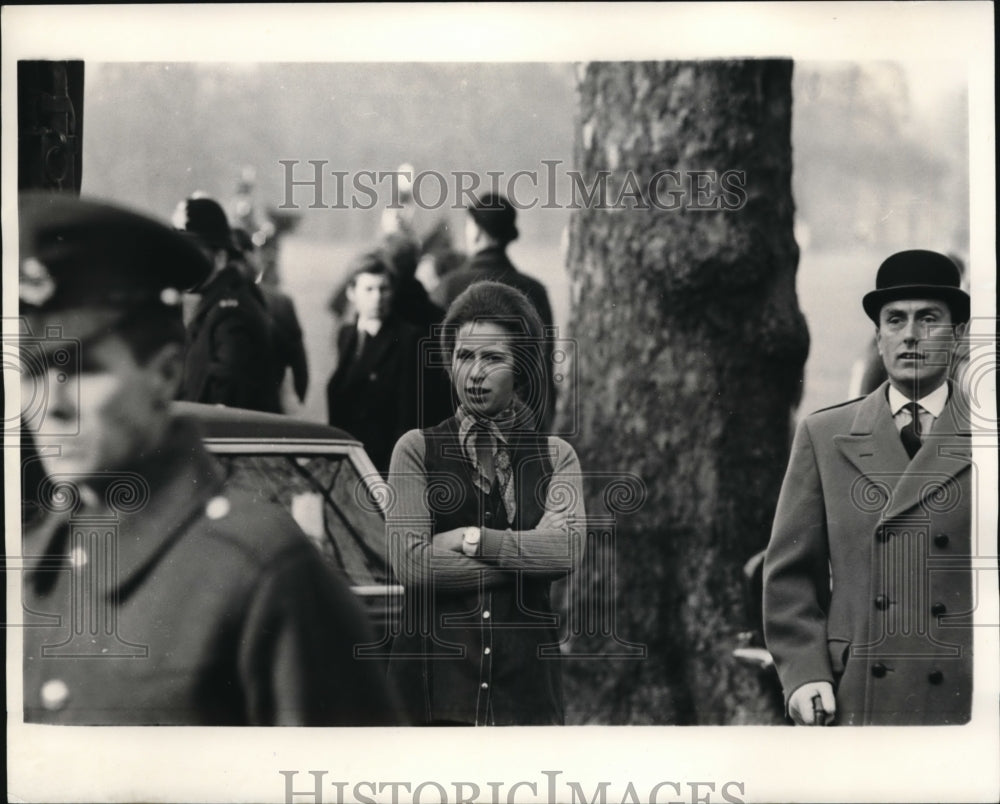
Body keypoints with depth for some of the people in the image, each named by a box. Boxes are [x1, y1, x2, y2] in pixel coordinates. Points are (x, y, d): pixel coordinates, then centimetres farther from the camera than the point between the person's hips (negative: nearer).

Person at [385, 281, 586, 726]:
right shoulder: (417, 449, 6)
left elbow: (567, 549, -6)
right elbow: (409, 563, -8)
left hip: (525, 677, 2)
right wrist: (523, 559, -4)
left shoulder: (555, 456, 12)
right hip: (433, 672, -1)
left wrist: (470, 538, -7)